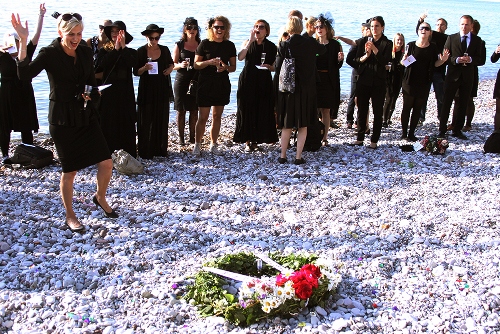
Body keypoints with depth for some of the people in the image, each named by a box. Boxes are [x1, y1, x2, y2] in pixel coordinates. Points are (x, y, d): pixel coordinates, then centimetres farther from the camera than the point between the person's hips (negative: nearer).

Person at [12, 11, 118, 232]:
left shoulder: (85, 53, 3)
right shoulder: (50, 54, -11)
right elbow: (24, 74, -26)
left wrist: (91, 95, -6)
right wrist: (23, 41, -33)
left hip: (86, 116, 5)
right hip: (62, 119, -5)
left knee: (106, 162, 2)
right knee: (70, 170, 3)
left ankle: (100, 198, 30)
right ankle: (70, 216, 21)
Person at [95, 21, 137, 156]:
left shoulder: (130, 52, 8)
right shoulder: (104, 51, 7)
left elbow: (132, 63, -14)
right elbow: (99, 66, -13)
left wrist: (123, 47, -16)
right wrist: (116, 49, -14)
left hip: (125, 93, 0)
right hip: (108, 92, 0)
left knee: (126, 123, 0)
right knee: (108, 123, -1)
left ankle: (128, 154, 5)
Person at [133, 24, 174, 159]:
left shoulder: (164, 50, 4)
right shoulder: (141, 51, -3)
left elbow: (171, 63, 21)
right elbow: (136, 72, -2)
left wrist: (170, 68, -1)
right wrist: (144, 68, -22)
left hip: (162, 89, 3)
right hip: (146, 89, -3)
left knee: (162, 120, 6)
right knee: (146, 121, -3)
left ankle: (160, 149, 16)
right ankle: (145, 151, 2)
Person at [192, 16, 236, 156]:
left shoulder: (229, 46, 6)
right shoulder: (205, 44, -3)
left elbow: (233, 66, 10)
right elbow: (196, 64, -3)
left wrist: (225, 67, -12)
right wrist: (210, 62, -19)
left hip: (222, 85, 3)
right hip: (206, 85, -3)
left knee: (217, 116, 9)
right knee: (203, 117, -3)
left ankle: (213, 145, 20)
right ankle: (197, 145, 11)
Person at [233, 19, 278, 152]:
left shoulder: (271, 47, 6)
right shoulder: (248, 43, 7)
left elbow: (275, 67, 9)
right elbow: (240, 57, -13)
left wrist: (268, 67, -13)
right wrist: (251, 40, -16)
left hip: (264, 82, 0)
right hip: (247, 81, 0)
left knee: (261, 111, 1)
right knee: (247, 110, -1)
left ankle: (255, 140, 13)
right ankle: (247, 142, 5)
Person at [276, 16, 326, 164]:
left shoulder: (284, 45, -10)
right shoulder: (310, 43, -4)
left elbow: (278, 68, -7)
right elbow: (323, 49, 16)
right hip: (307, 89, 1)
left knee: (287, 125, 11)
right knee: (303, 125, 9)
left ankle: (283, 156, 15)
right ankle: (298, 157, 8)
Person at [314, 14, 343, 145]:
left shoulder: (335, 44, 4)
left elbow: (337, 66, 4)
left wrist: (340, 59, -16)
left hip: (329, 81, 0)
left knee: (326, 110, 3)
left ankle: (324, 138, 11)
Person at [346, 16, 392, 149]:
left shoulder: (387, 43, 2)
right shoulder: (362, 41, 6)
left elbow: (385, 61, -12)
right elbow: (349, 59, 3)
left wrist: (375, 50, -20)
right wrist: (364, 57, -10)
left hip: (378, 82, -2)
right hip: (363, 81, 2)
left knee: (377, 112, 2)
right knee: (362, 111, 7)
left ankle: (374, 140, 8)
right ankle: (360, 138, 16)